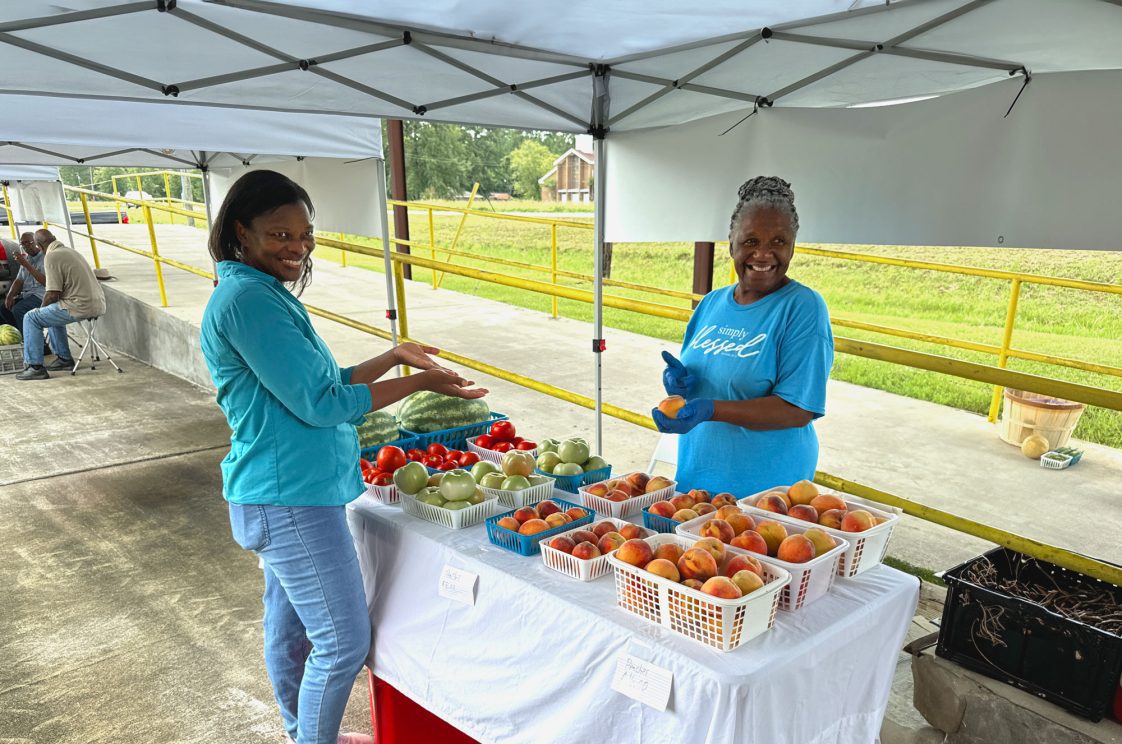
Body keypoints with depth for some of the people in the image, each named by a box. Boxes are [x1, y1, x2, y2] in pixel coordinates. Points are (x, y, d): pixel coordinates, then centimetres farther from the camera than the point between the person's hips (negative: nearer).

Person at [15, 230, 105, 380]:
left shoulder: (51, 257, -10)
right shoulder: (70, 250, 18)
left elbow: (52, 294, -14)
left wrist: (42, 308, 8)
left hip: (82, 306, -9)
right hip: (98, 304, 9)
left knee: (31, 318, 3)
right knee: (53, 313, 33)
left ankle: (36, 367, 4)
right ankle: (64, 358, 34)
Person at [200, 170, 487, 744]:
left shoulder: (262, 293, 12)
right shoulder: (248, 299, -20)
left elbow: (316, 384, 13)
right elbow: (318, 403, -21)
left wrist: (394, 357, 8)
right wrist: (420, 382, -18)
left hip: (283, 496, 10)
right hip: (292, 500, -10)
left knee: (288, 625, 24)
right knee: (344, 643, 2)